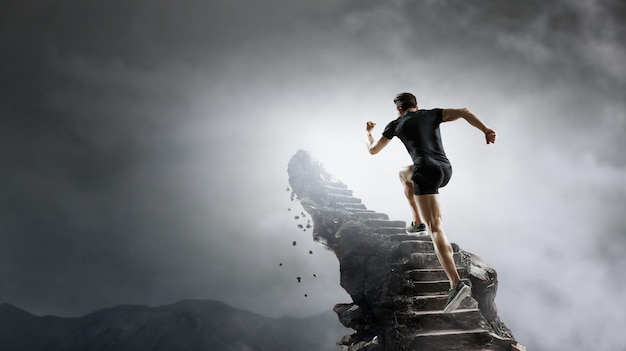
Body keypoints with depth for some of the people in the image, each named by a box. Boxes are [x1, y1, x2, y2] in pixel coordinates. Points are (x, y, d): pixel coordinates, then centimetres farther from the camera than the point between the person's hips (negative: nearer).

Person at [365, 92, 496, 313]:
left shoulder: (396, 124, 14)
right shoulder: (432, 115, 22)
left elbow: (373, 150, 24)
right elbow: (463, 112, 6)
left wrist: (368, 132, 44)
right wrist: (486, 130, -2)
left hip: (426, 172, -6)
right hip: (446, 170, 6)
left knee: (436, 229, -11)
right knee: (404, 174, 33)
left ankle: (456, 284, -25)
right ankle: (417, 222, 31)